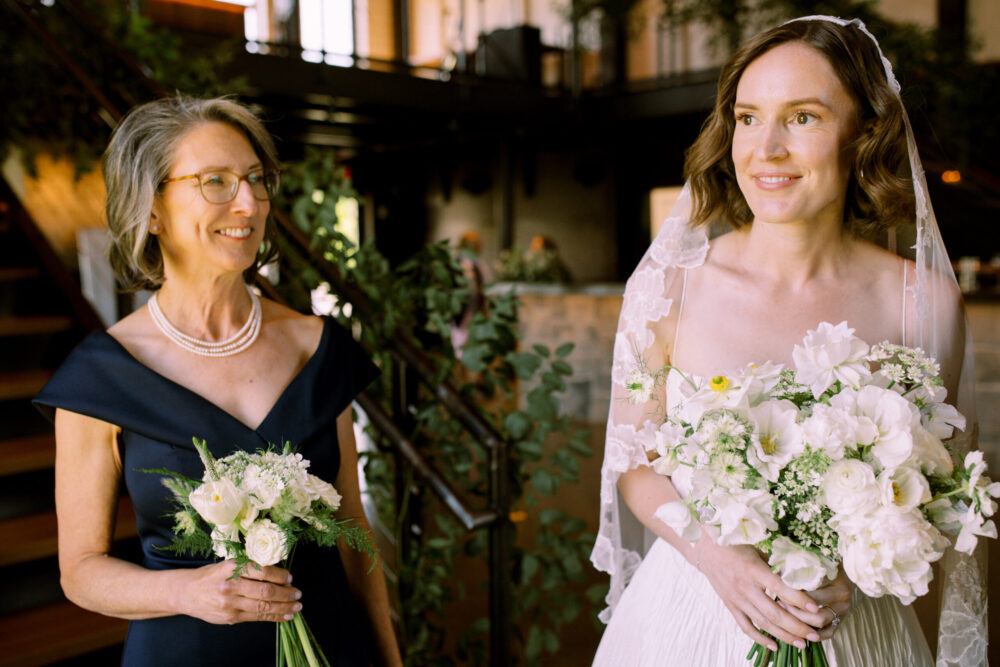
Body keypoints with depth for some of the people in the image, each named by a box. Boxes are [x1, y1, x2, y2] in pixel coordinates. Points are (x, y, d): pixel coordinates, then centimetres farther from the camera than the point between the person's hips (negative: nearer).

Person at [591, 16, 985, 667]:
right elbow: (635, 462, -3)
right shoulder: (670, 284, -12)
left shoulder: (925, 300, -10)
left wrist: (851, 569, -16)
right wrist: (718, 559, -18)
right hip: (690, 612, 0)